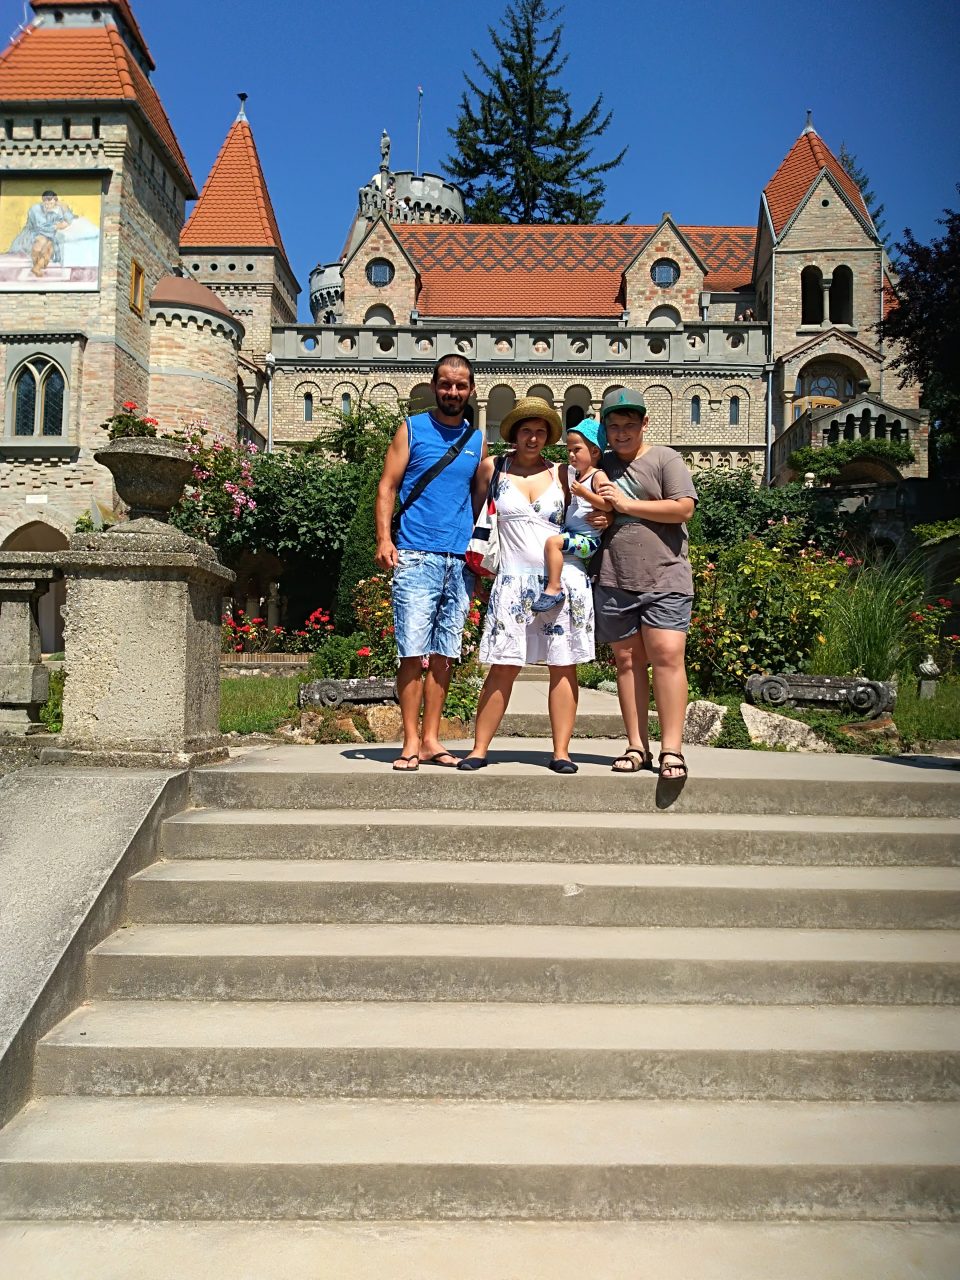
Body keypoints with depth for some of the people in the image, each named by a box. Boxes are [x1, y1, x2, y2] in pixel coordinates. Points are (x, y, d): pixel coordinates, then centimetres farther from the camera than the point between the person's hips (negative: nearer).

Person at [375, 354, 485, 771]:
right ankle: (411, 742, 0)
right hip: (416, 557, -4)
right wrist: (384, 539, -11)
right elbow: (387, 486, 2)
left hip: (461, 560, 4)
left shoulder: (477, 440, 17)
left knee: (444, 654, 6)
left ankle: (431, 739, 13)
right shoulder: (412, 429, 7)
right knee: (414, 652, -7)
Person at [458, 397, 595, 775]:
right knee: (504, 667, -4)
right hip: (514, 580, -1)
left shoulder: (560, 473, 11)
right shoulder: (492, 468, 9)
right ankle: (479, 748, 5)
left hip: (565, 578, 1)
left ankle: (561, 751, 7)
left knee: (563, 666, 1)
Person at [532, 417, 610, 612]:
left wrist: (583, 492, -23)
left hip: (588, 539, -10)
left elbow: (608, 505, -25)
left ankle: (553, 590, -26)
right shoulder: (577, 475, 17)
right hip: (573, 533, 10)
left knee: (553, 541, -27)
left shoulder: (598, 476, -10)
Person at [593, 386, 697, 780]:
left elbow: (683, 508, -7)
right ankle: (637, 746, 9)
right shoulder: (600, 466, 18)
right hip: (614, 581, 4)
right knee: (627, 660, 4)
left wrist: (626, 504, -8)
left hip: (663, 578, -4)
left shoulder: (665, 459, 5)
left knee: (667, 656, -11)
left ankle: (672, 748, -9)